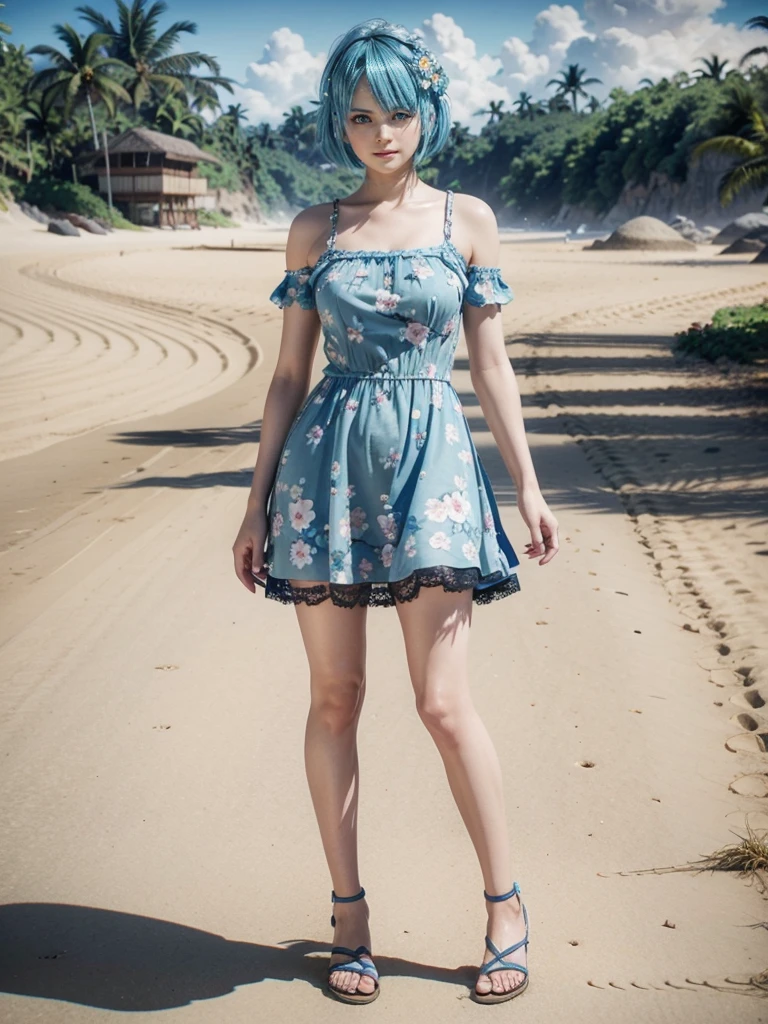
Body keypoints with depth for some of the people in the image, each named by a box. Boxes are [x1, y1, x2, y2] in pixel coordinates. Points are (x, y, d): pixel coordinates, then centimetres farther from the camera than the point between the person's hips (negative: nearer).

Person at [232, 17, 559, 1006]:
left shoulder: (467, 218, 6)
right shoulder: (314, 228, 8)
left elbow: (490, 363, 8)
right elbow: (289, 370, 9)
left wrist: (529, 483, 3)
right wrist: (258, 501, 6)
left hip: (433, 455, -1)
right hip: (328, 458, 2)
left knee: (443, 701, -6)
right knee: (335, 696, 4)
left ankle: (504, 902, 13)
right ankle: (347, 911, 18)